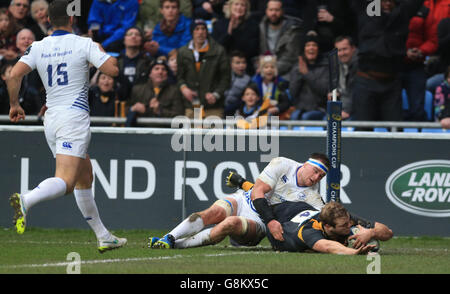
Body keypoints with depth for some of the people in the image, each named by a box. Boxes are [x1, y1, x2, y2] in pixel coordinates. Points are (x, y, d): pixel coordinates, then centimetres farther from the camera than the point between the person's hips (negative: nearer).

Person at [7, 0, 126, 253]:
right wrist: (100, 52, 12)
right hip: (74, 118, -6)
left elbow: (15, 74, -4)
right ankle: (26, 200, -45)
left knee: (85, 177, 18)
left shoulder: (38, 48, 7)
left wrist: (14, 104, 9)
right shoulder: (84, 44, -4)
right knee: (65, 182, -19)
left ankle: (104, 237, 21)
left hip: (51, 119, 7)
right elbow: (113, 69, -8)